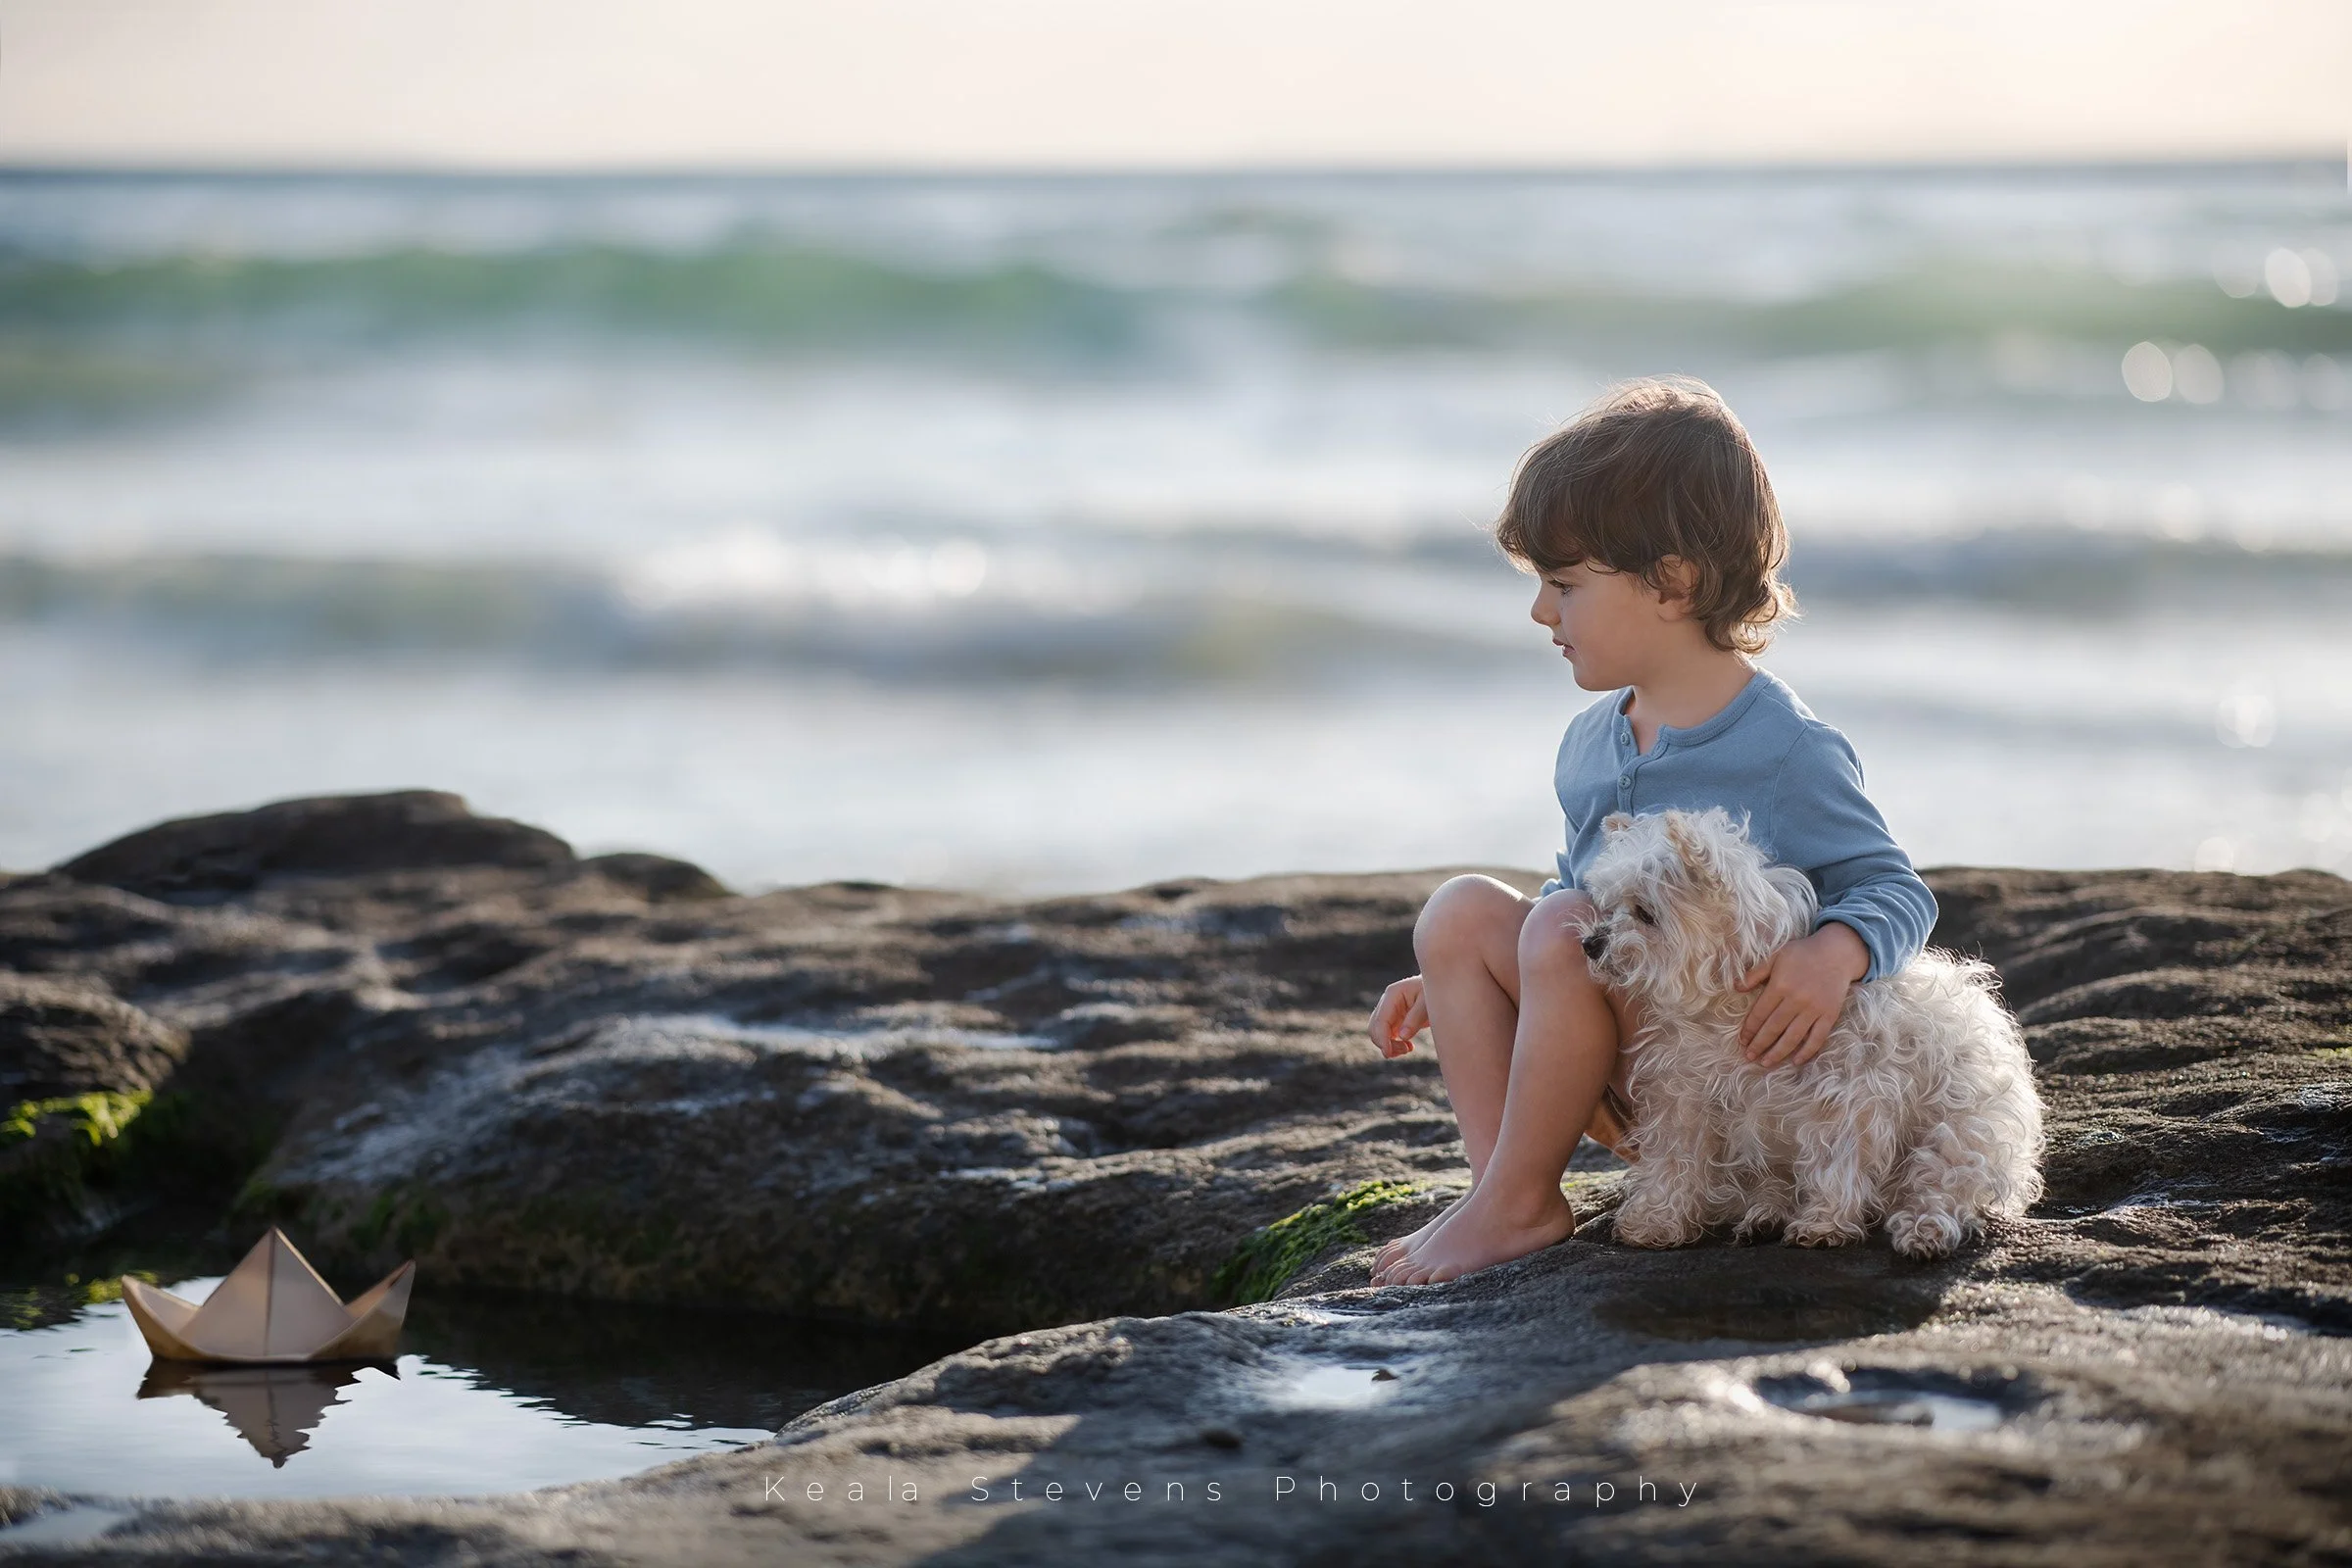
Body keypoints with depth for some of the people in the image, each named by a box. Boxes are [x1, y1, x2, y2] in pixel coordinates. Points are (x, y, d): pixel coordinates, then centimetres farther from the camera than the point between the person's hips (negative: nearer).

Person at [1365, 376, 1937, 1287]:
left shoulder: (1788, 752, -12)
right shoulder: (1592, 743, 11)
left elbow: (1896, 892, -8)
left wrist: (1833, 956, -30)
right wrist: (1464, 989, 18)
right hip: (1623, 1089, 8)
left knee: (1562, 931, -28)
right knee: (1462, 910, -7)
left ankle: (1514, 1204, -18)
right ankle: (1502, 1174, -16)